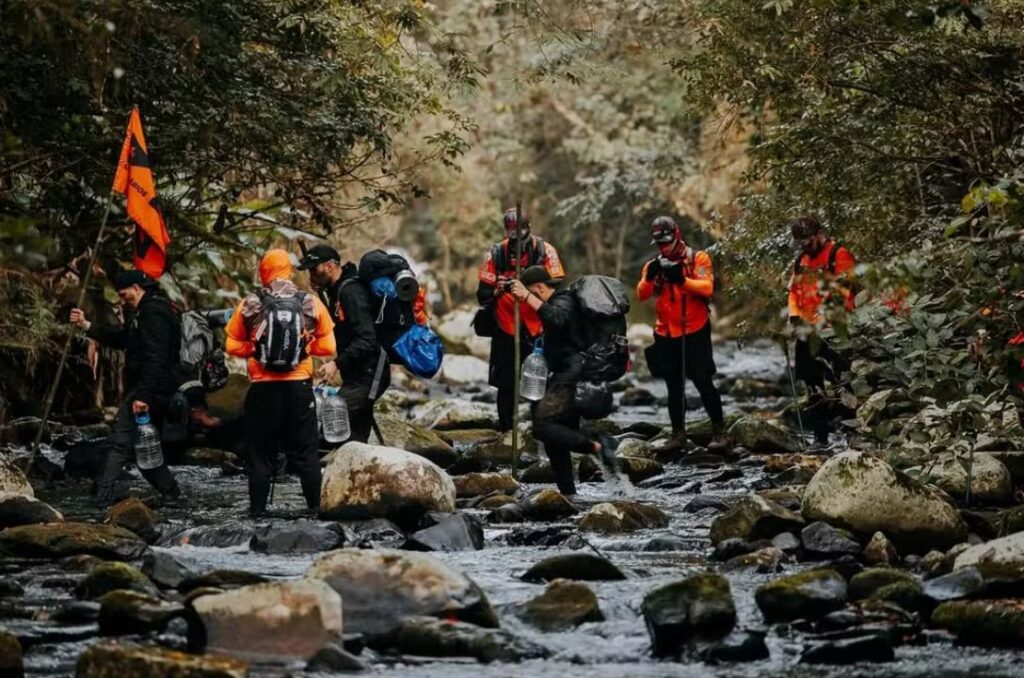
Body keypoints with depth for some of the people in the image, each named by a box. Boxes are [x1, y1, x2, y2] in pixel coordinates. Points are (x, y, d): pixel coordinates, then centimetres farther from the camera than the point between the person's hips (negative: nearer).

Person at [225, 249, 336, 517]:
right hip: (299, 386, 1)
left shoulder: (250, 304, -3)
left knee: (260, 452, 8)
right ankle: (316, 506, 10)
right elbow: (327, 347, 1)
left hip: (263, 387, -1)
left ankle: (258, 508, 8)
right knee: (306, 452, 9)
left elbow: (233, 346, 1)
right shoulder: (310, 303, -2)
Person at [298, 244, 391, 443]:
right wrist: (321, 293, 9)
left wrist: (337, 364, -33)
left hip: (367, 377, -11)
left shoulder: (351, 292, -19)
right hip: (357, 376, 11)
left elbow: (366, 340, -26)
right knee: (356, 439, 13)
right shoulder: (336, 290, 12)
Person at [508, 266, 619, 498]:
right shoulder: (560, 301, 22)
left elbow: (557, 318, -33)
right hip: (565, 376, 11)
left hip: (571, 375, -11)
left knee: (542, 426, -23)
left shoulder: (564, 301, -9)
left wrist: (527, 297, -33)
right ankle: (568, 493, 9)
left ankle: (598, 446, -26)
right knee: (556, 439, 10)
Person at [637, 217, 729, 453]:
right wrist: (650, 276, -24)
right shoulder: (654, 266, 8)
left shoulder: (698, 258, -3)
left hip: (695, 332, -4)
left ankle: (719, 431, 0)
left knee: (703, 381, -6)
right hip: (667, 334, 4)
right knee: (674, 386, 9)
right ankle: (678, 435, 14)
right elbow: (642, 295, -5)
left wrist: (681, 279, -32)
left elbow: (707, 287, -18)